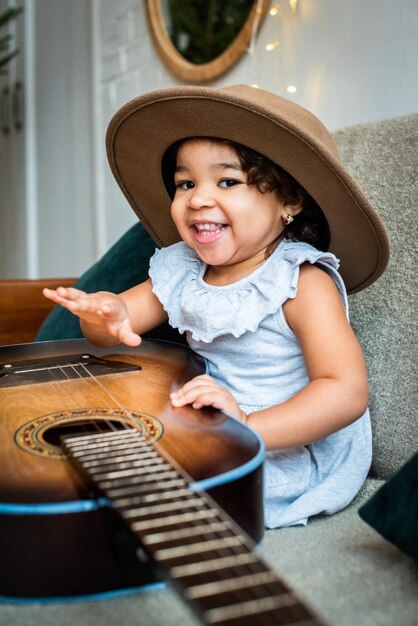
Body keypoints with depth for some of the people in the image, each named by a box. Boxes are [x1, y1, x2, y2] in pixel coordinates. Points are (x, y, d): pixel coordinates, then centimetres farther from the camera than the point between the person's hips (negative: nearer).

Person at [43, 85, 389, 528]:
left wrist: (248, 427, -37)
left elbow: (346, 392, -25)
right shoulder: (179, 271, 1)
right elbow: (113, 323, 5)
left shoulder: (302, 283, -18)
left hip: (288, 459, -6)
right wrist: (106, 313, -20)